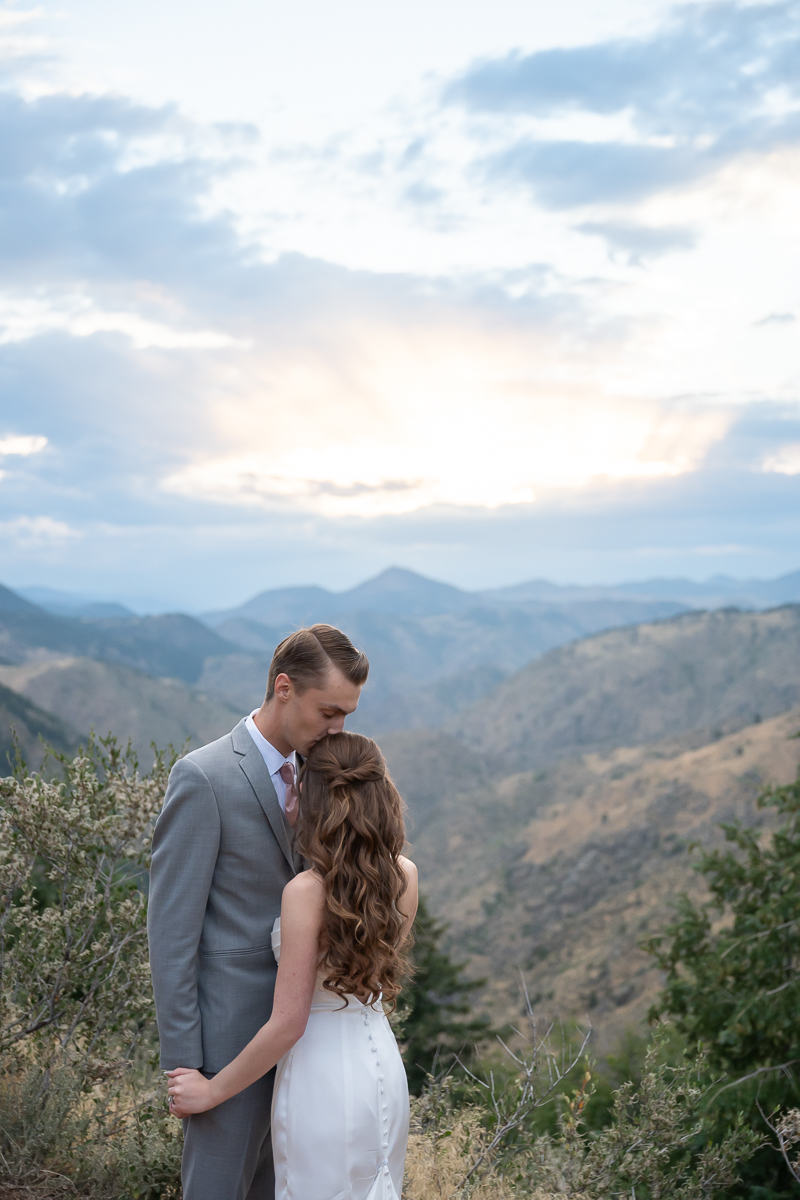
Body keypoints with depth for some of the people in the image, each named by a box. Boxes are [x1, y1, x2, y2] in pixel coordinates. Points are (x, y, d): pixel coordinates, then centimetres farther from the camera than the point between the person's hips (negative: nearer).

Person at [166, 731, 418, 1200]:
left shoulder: (307, 892, -22)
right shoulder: (405, 876, -6)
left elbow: (287, 1024, -20)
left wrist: (211, 1091, -9)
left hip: (323, 1080, -6)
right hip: (383, 1065, 6)